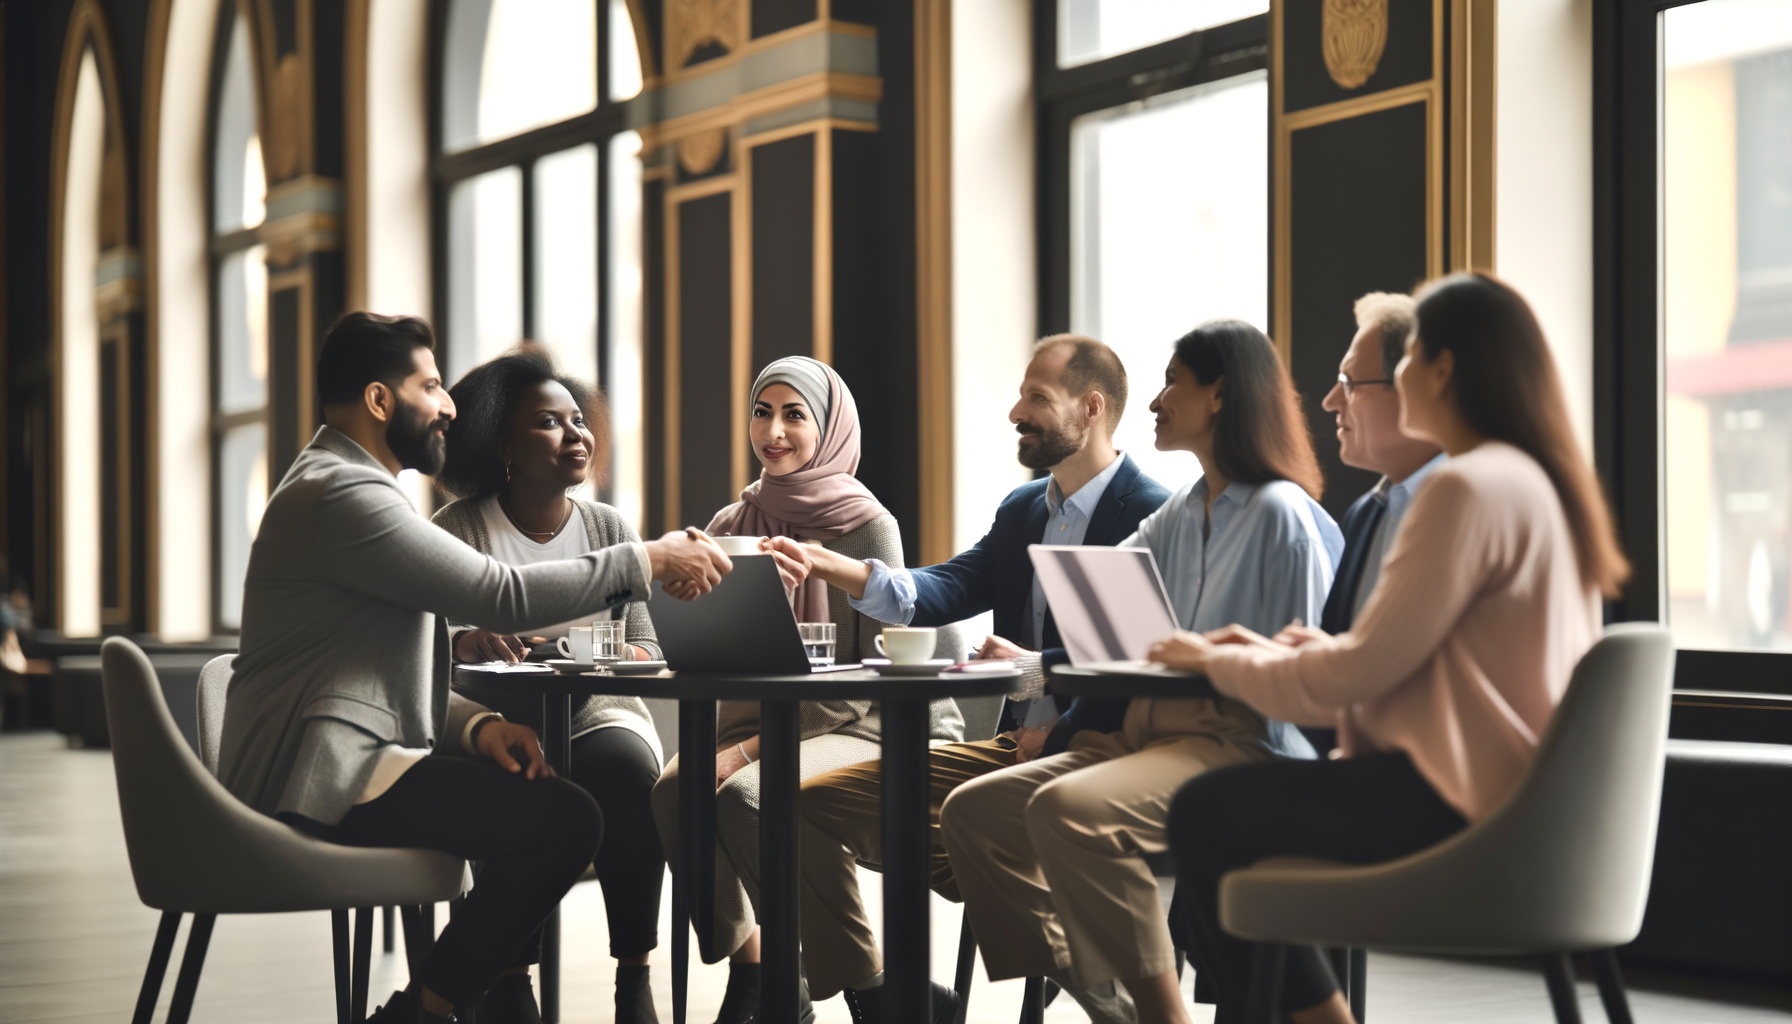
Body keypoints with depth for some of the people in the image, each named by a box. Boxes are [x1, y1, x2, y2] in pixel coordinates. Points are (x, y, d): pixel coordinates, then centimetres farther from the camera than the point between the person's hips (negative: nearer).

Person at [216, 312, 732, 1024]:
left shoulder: (350, 486, 22)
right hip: (322, 779, -11)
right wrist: (648, 561, -10)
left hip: (337, 761, 11)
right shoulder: (341, 493, -14)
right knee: (567, 819, -18)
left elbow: (390, 674, 20)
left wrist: (475, 726, 2)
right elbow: (502, 596, -19)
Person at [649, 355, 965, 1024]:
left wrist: (754, 747, -14)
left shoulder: (867, 524, -4)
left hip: (846, 730, -4)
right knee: (674, 789, -27)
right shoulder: (730, 524, 11)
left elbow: (881, 664, -8)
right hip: (752, 725, 5)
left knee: (747, 795, -33)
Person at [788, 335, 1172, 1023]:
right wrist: (835, 569, -14)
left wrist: (1035, 668, -21)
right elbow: (946, 593, 2)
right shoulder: (1022, 510, 18)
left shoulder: (1153, 515, -7)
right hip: (1018, 746, 8)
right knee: (814, 805, 0)